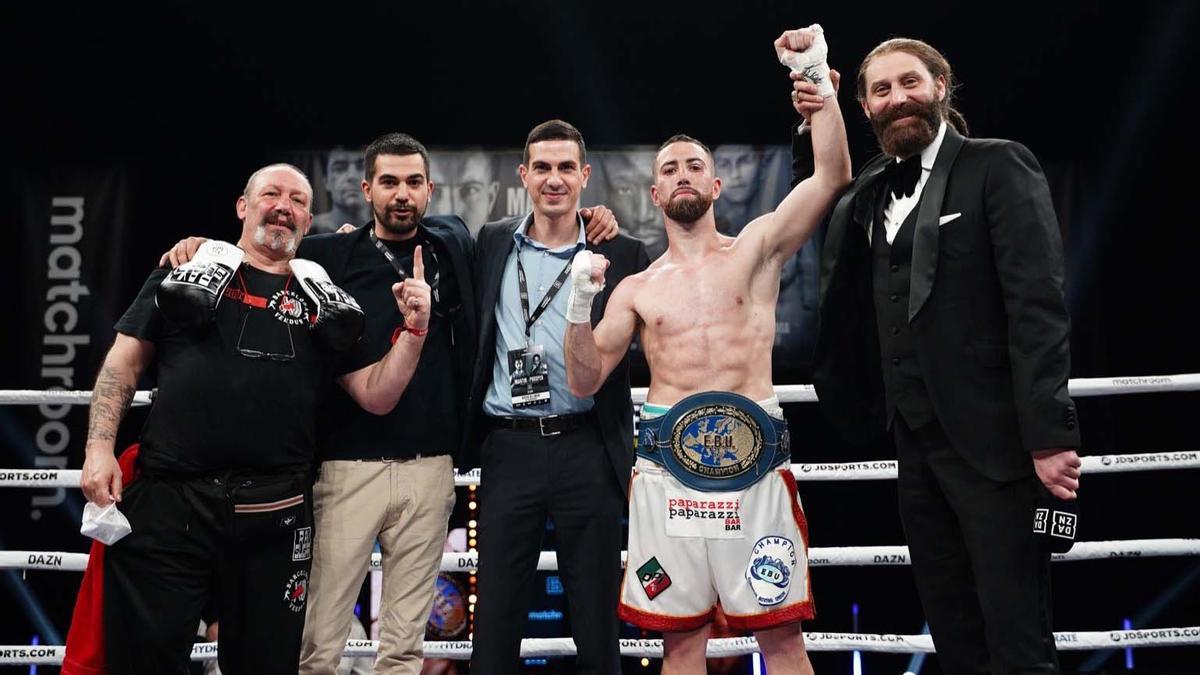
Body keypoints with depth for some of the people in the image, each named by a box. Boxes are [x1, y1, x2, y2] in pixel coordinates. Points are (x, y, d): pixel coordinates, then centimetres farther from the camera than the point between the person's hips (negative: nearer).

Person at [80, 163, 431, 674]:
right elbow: (123, 363, 8)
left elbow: (375, 396, 9)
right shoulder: (189, 270, 9)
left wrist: (413, 329, -5)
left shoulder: (324, 301, 13)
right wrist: (100, 445, -4)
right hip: (168, 499, -2)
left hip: (275, 513, 2)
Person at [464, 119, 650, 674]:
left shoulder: (622, 253, 2)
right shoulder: (491, 244, 8)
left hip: (588, 450, -1)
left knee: (596, 620, 8)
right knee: (495, 617, 8)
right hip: (509, 448, 2)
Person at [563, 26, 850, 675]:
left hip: (751, 457, -2)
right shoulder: (636, 289, 14)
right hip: (665, 463, 2)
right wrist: (579, 305, -5)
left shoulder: (757, 246, 9)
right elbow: (585, 381, 10)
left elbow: (833, 174, -3)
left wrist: (817, 74, -11)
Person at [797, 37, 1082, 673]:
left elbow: (1037, 304, -12)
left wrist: (1050, 434, -20)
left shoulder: (997, 166, -5)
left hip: (989, 437, -6)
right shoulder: (871, 190, 15)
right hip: (915, 441, 6)